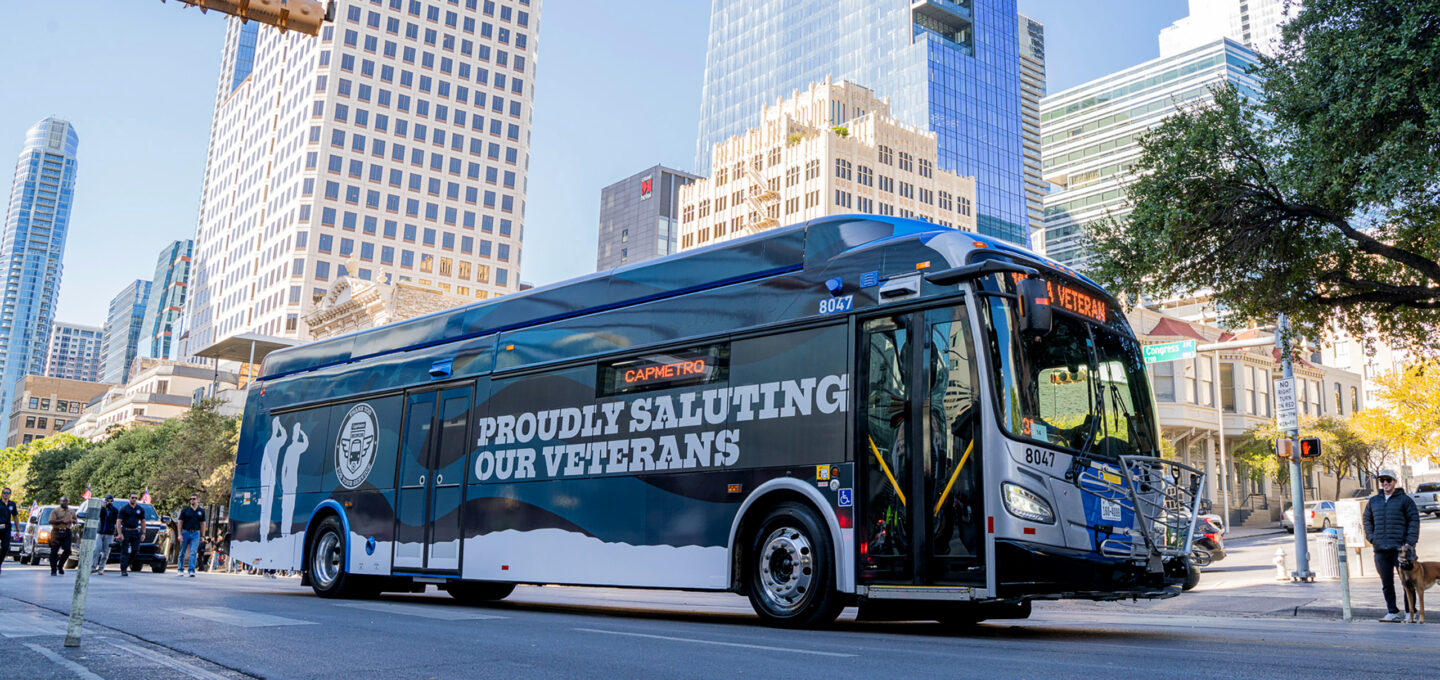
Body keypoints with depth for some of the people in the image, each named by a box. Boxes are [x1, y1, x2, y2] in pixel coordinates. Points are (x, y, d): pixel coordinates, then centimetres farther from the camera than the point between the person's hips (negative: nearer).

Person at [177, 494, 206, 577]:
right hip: (185, 532, 0)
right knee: (182, 553, 8)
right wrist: (179, 534, -6)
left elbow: (203, 524, 11)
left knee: (193, 553, -9)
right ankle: (180, 570, 21)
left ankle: (192, 571, -11)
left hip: (195, 534, 0)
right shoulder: (185, 510, 1)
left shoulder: (201, 511, 6)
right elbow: (180, 522, 2)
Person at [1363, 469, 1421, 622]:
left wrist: (1410, 542, -11)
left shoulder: (1404, 500, 1)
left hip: (1400, 548, -4)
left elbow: (1414, 520, -3)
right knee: (1386, 583, 5)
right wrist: (1371, 538, 9)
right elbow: (1367, 520, 23)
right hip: (1381, 550, 4)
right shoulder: (1373, 501, 14)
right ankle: (1392, 612, 10)